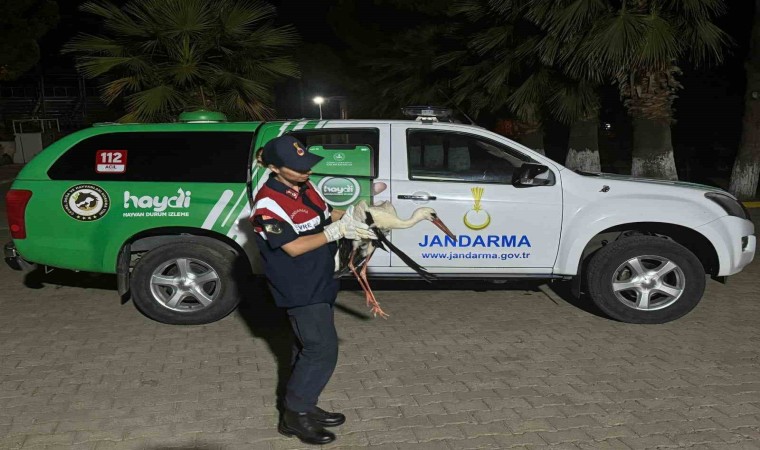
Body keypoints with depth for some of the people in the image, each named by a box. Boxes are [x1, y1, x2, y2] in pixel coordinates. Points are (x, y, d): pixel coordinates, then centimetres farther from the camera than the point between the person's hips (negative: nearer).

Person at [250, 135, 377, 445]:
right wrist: (337, 231, -22)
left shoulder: (305, 187, 5)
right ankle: (294, 416, 7)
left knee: (309, 347, 16)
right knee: (323, 350, -7)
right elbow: (294, 247, -24)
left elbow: (326, 215, 19)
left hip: (319, 282, 9)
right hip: (300, 289, -9)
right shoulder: (268, 202, -22)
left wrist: (348, 216, -1)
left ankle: (305, 407, 29)